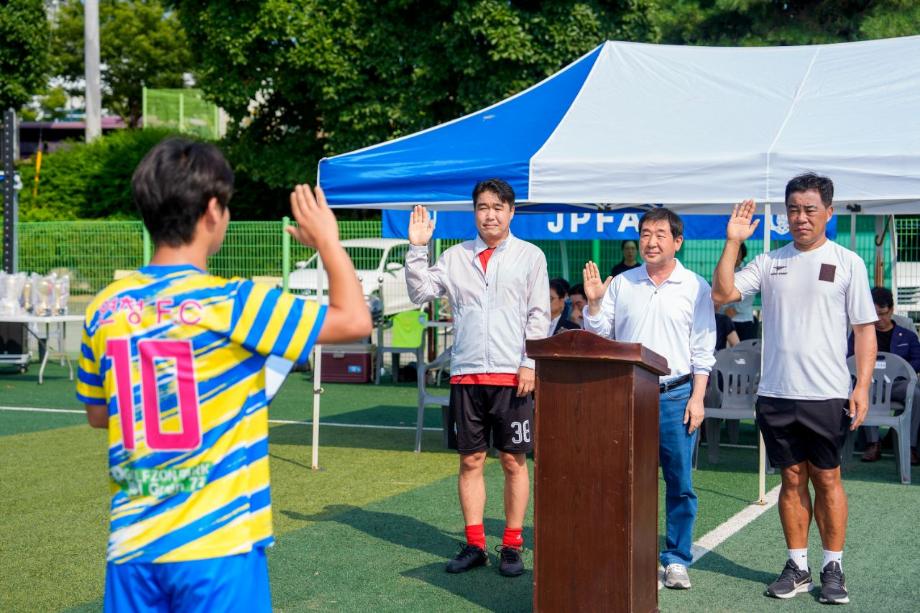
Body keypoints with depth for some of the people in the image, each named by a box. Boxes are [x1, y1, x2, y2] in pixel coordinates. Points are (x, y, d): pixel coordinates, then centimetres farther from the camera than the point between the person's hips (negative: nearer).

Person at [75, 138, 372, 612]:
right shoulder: (230, 303, -14)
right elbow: (355, 321, -8)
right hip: (216, 545, -5)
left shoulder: (105, 308, 1)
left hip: (131, 544, 5)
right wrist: (327, 241, 6)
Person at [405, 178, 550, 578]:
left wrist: (530, 364, -7)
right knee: (470, 460, 6)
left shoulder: (530, 256, 4)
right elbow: (421, 293, 5)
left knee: (513, 461, 2)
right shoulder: (456, 257, 10)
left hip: (512, 375, -2)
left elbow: (539, 315, 1)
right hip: (466, 373, 3)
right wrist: (417, 249, -4)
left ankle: (512, 545, 11)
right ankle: (474, 544, 15)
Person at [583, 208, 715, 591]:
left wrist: (697, 398, -5)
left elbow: (703, 350, 2)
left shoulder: (695, 287, 3)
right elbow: (599, 337, 10)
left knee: (680, 483, 1)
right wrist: (593, 303, -7)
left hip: (676, 395, -1)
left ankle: (677, 559, 12)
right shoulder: (620, 285, 8)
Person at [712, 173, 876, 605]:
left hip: (827, 395, -3)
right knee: (792, 478, 9)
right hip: (776, 393, 3)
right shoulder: (770, 261, 8)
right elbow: (722, 293, 0)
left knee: (827, 479, 2)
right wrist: (733, 242, -5)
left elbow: (865, 330, 0)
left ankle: (833, 568, 12)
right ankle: (797, 566, 17)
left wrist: (862, 387, -8)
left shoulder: (847, 263, 1)